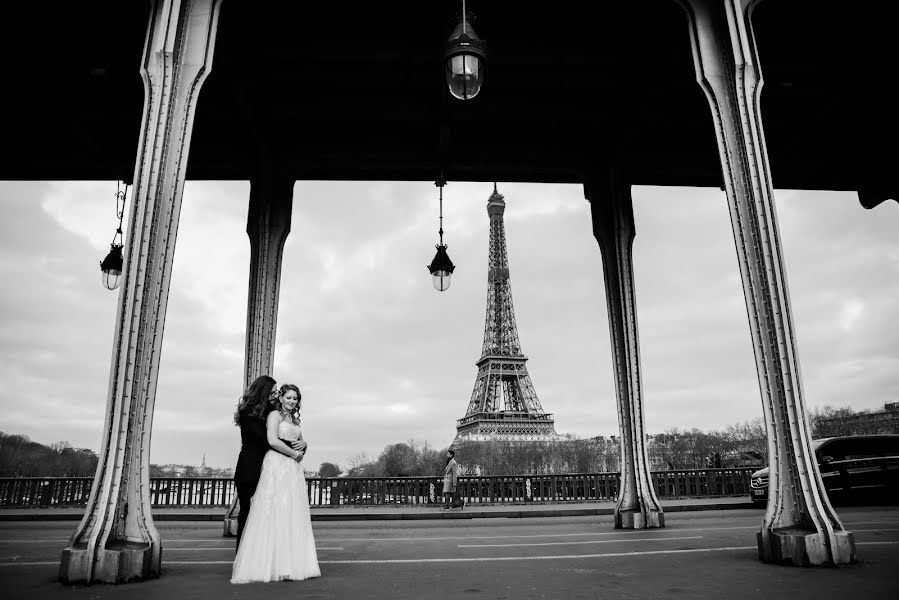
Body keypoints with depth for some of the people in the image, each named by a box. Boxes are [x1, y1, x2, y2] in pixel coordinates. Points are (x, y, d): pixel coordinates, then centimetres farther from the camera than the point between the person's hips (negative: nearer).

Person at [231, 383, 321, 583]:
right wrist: (293, 453, -8)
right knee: (276, 513, -8)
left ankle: (293, 564, 9)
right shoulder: (275, 415, -2)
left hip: (293, 469, 8)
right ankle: (274, 565, -3)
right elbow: (273, 441, -16)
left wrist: (301, 450, 3)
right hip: (276, 466, -8)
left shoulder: (294, 420, 21)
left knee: (293, 515, 5)